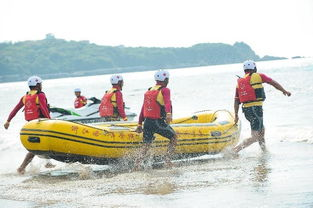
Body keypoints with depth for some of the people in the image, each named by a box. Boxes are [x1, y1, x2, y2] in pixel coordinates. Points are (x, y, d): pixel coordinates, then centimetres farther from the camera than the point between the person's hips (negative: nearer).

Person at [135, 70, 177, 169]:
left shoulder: (149, 91, 16)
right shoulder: (165, 90, -4)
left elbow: (143, 109, 17)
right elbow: (167, 102, -24)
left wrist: (140, 124, 20)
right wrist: (168, 114, -40)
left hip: (147, 122, 6)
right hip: (158, 122, -6)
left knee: (147, 144, 13)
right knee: (174, 137, 16)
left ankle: (137, 164, -3)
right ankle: (168, 159, 8)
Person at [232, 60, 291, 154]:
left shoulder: (239, 82, 12)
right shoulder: (258, 76, -1)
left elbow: (236, 100, 10)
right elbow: (273, 83, 7)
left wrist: (236, 115, 14)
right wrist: (284, 91, 20)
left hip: (246, 109, 7)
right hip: (256, 108, -7)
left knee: (261, 130, 26)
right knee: (255, 137, -6)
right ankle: (235, 150, -19)